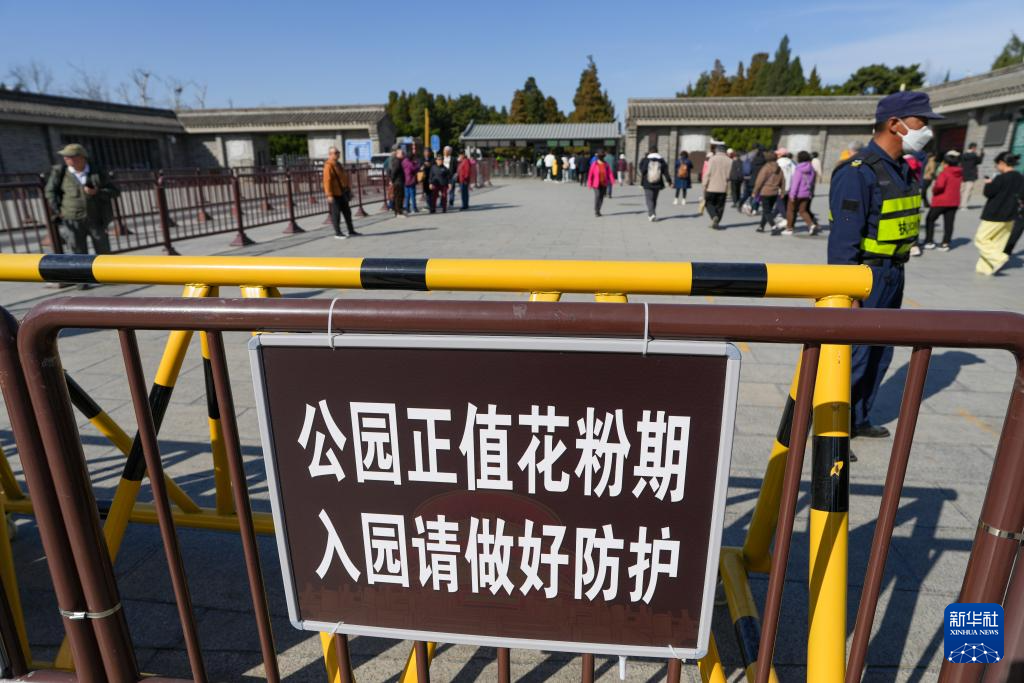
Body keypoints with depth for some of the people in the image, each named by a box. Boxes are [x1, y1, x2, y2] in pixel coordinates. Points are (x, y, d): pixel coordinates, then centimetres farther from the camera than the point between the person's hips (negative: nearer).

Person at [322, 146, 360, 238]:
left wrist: (348, 190, 21)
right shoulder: (328, 166, -14)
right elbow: (327, 181, -20)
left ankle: (350, 231, 23)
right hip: (335, 194, -9)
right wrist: (329, 195, -25)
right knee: (336, 214, -2)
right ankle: (337, 233, 4)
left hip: (342, 193, 9)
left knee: (347, 212, 14)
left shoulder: (338, 164, 15)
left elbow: (344, 178, 22)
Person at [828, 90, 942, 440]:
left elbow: (902, 224, 16)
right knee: (852, 354, -3)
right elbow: (843, 240, -21)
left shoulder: (902, 168, 11)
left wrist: (896, 274, 16)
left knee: (880, 353, 16)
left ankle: (857, 420, 30)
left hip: (893, 275, 9)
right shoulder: (858, 172, -18)